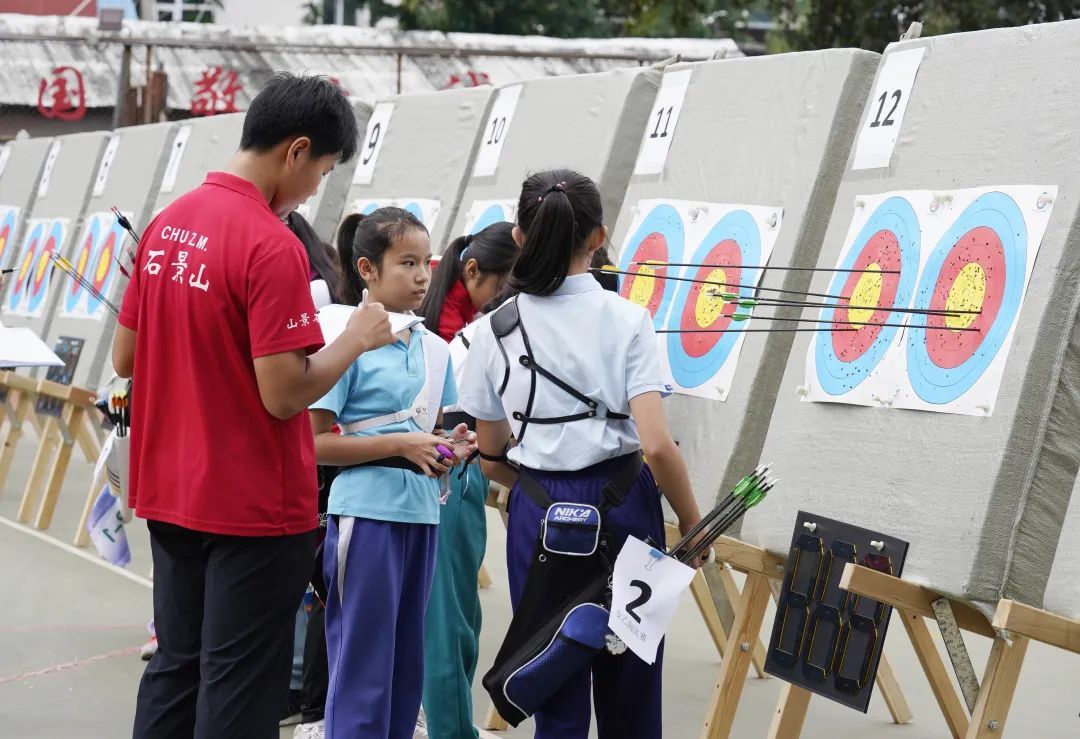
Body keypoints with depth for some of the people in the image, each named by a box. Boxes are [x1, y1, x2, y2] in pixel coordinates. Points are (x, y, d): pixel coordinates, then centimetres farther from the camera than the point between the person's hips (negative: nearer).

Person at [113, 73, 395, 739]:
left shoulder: (167, 223, 5)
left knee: (174, 672, 16)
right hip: (253, 508, -8)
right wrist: (356, 339, -7)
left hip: (169, 496, 8)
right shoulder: (273, 247, -19)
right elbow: (285, 394, -21)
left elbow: (125, 358, 11)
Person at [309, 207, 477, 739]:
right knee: (363, 666, -2)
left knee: (406, 663, 13)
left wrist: (448, 447, -2)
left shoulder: (434, 349, 9)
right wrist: (399, 444, -18)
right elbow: (315, 444, -13)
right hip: (367, 511, -7)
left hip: (421, 511, 7)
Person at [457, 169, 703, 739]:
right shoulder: (626, 321, -8)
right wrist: (691, 521, 0)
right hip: (622, 504, -1)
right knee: (630, 685, 12)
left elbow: (491, 457, 5)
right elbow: (656, 446, -14)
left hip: (540, 517, 1)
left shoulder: (494, 332, -2)